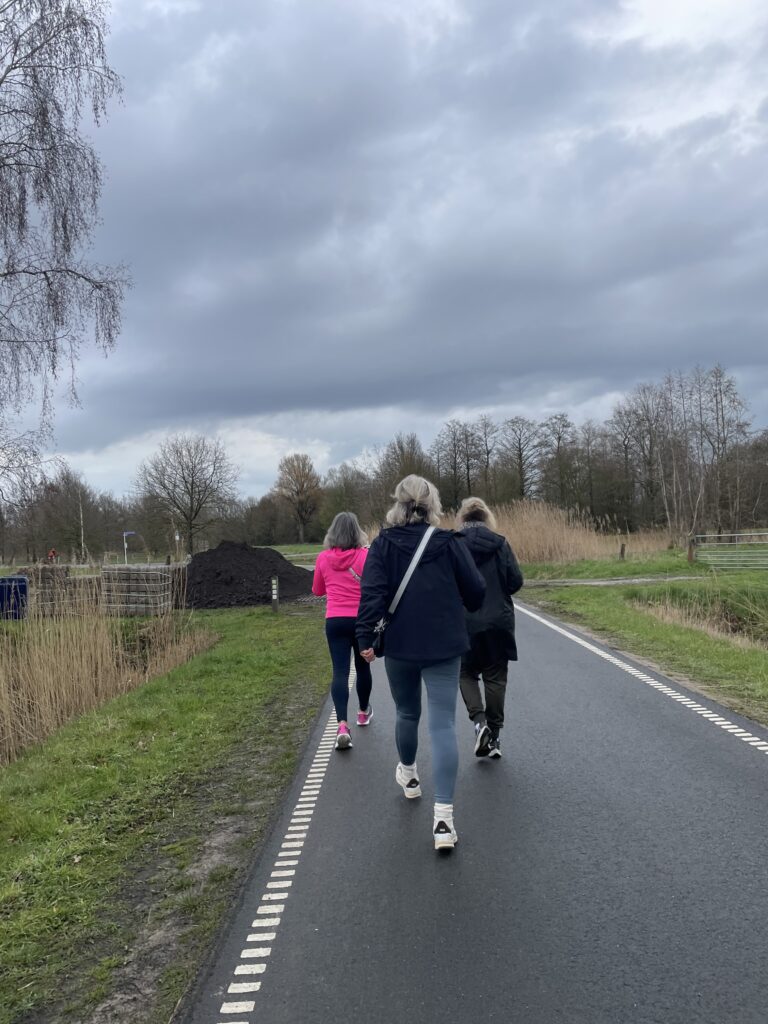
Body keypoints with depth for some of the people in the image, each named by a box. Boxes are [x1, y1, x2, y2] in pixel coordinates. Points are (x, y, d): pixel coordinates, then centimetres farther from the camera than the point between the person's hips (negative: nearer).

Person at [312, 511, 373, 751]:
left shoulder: (323, 558, 0)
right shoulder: (365, 555, -6)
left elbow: (317, 590, 13)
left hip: (334, 621, 1)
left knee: (340, 672, -3)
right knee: (362, 667, 19)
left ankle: (342, 725, -20)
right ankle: (364, 712, 40)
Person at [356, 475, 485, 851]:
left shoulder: (383, 545, -4)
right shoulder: (451, 543, -4)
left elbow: (372, 593, -12)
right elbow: (475, 591, 1)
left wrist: (365, 638, -9)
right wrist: (454, 607, 22)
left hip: (399, 647, 1)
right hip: (444, 647, -1)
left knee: (407, 714, 23)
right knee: (443, 726, -2)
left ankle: (408, 775, 48)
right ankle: (443, 817, -10)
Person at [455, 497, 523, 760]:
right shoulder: (500, 544, -2)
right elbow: (516, 582, -4)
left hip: (465, 622, -1)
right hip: (498, 622, 1)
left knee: (467, 672, 16)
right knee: (495, 677, 11)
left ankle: (479, 719, -4)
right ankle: (494, 736, 15)